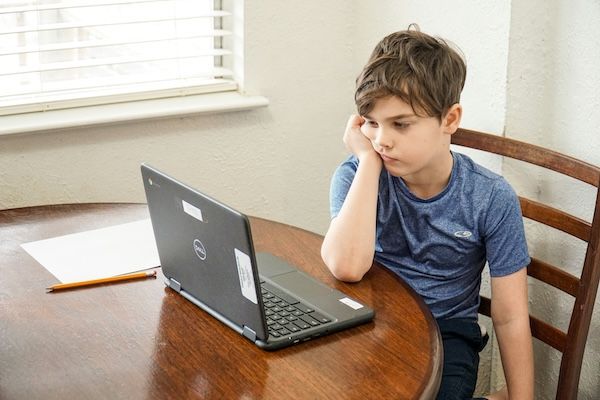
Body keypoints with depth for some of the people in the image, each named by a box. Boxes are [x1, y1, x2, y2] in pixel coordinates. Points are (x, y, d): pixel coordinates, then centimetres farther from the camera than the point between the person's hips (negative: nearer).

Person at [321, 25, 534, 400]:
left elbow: (510, 318, -5)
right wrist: (368, 159, -23)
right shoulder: (357, 177, -9)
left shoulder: (491, 198, -11)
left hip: (448, 331, -1)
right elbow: (347, 267, -30)